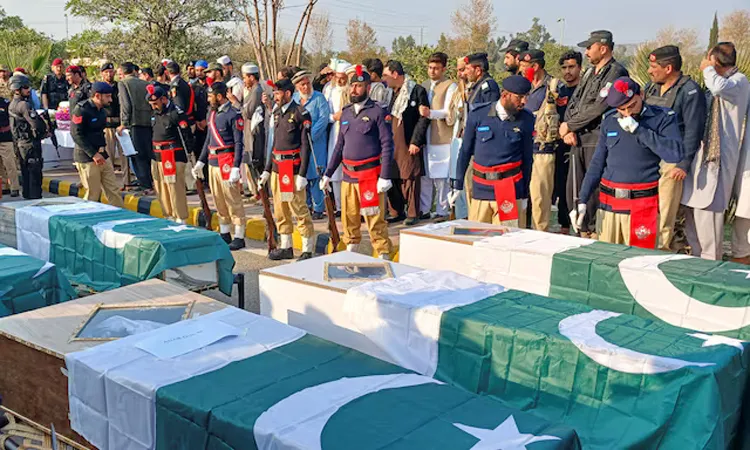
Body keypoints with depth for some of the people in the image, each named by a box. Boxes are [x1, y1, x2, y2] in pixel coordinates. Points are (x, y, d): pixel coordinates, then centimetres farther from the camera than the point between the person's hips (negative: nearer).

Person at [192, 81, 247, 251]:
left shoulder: (233, 115, -11)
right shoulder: (212, 114, 15)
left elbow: (239, 143, -14)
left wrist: (235, 168, -20)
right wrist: (200, 162, 20)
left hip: (227, 162, -8)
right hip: (213, 162, 9)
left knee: (233, 201, -4)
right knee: (219, 201, 13)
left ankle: (239, 238, 2)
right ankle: (225, 235, 23)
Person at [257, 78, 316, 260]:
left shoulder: (300, 114, -10)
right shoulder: (277, 113, 14)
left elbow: (306, 146, -12)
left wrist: (302, 175, -17)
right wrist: (267, 170, 18)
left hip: (292, 168, -8)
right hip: (277, 168, 8)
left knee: (299, 210, -6)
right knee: (280, 211, 12)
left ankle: (307, 250, 1)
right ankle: (285, 247, 23)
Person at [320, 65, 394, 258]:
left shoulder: (377, 112, -5)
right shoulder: (346, 113, 14)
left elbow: (387, 145, -9)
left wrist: (385, 177, -16)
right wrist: (328, 173, 16)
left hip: (370, 174, -6)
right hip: (348, 175, 6)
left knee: (375, 220, -6)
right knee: (348, 218, 13)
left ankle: (384, 256, 1)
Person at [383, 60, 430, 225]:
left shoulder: (417, 90, -6)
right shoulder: (391, 92, 14)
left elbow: (424, 117, -10)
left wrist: (415, 141, -14)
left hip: (409, 144, -6)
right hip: (392, 142, 6)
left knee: (410, 178, -1)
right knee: (392, 178, 7)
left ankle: (412, 213, 7)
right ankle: (397, 212, 17)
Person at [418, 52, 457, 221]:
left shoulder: (450, 86, -2)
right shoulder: (424, 86, 18)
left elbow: (448, 112, -12)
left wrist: (430, 113, -27)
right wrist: (420, 112, 1)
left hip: (442, 139, -6)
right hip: (424, 136, 6)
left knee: (441, 177, -3)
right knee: (424, 174, 7)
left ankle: (442, 212, 4)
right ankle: (424, 209, 15)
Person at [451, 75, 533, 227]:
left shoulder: (526, 120, -1)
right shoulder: (478, 115, -2)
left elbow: (527, 157, 7)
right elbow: (465, 151, 7)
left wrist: (525, 194, 9)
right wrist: (457, 185, 8)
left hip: (511, 191, 0)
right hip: (481, 190, 1)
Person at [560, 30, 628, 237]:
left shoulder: (616, 72, -8)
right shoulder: (590, 72, 20)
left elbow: (597, 108, -16)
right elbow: (573, 102, 17)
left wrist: (569, 125, -8)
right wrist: (568, 131, 0)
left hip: (598, 140, -9)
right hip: (578, 141, 9)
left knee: (595, 191, -8)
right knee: (574, 191, 11)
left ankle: (597, 234, 0)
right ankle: (583, 233, 21)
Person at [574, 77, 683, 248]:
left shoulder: (663, 117, -2)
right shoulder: (609, 120, 9)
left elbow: (675, 154, -16)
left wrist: (638, 130, -15)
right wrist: (582, 201, 7)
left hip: (643, 205, -3)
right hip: (608, 203, 4)